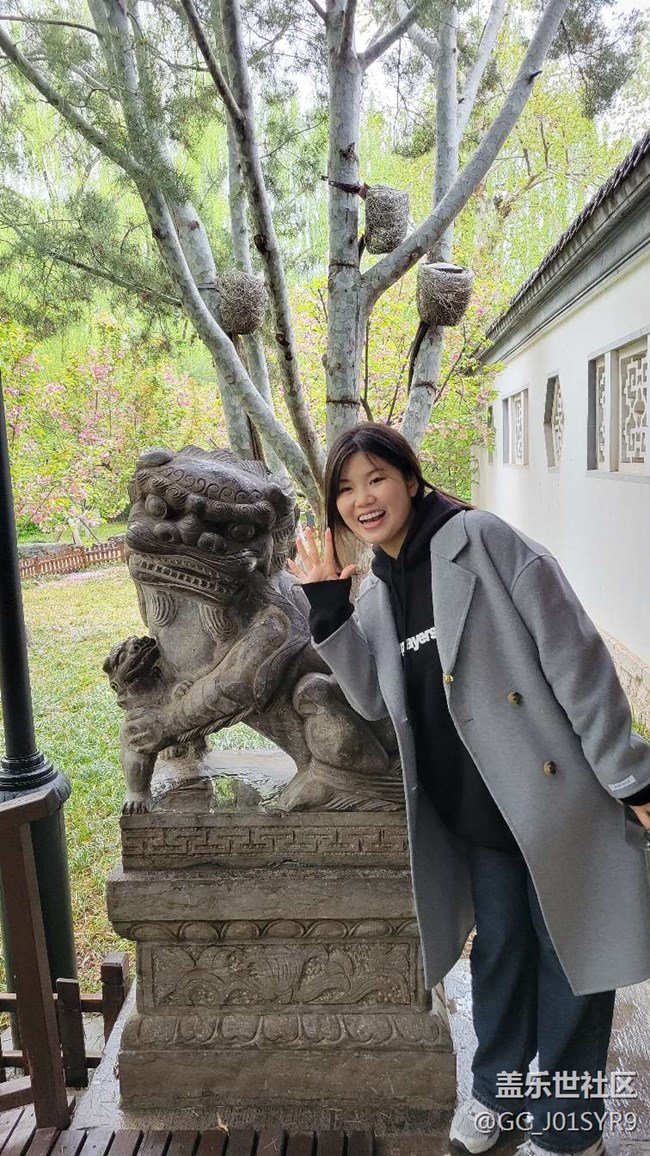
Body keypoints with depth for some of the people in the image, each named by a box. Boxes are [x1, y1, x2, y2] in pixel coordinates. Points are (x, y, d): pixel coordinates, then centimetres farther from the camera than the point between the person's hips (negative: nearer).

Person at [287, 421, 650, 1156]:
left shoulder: (481, 541, -15)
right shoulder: (377, 590, 6)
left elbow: (574, 652, -17)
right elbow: (373, 698, 1)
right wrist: (326, 608, -8)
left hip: (559, 790, -5)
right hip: (473, 810, 6)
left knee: (567, 954, 11)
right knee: (499, 947, 22)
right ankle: (496, 1086, 46)